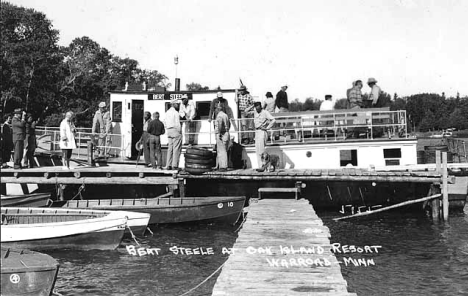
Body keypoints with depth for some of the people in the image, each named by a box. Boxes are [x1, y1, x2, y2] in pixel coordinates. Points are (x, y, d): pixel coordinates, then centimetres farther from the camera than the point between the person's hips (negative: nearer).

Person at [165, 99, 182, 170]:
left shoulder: (167, 112, 15)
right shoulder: (175, 113, -11)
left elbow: (166, 124, 14)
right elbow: (177, 124, -15)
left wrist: (168, 131, 16)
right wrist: (180, 132, -8)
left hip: (169, 132, 8)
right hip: (176, 130, -8)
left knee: (170, 149, 9)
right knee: (176, 149, -5)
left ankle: (168, 165, 7)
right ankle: (175, 165, -8)